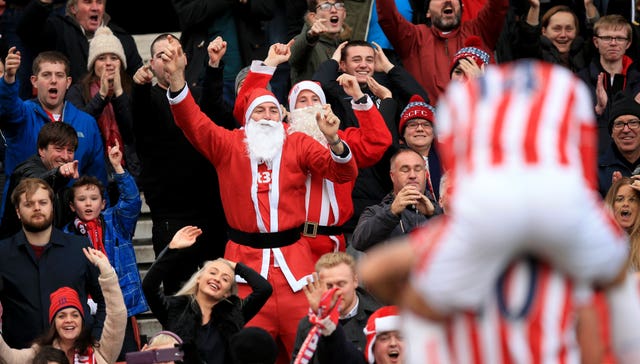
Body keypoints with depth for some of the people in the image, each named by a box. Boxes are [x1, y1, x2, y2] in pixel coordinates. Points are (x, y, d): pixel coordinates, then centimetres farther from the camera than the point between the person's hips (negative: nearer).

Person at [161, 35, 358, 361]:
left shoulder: (298, 144, 6)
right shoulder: (227, 146, 5)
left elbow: (343, 173, -1)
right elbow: (194, 122, -9)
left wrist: (334, 141, -23)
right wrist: (177, 78, -26)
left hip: (292, 257, 0)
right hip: (245, 258, 0)